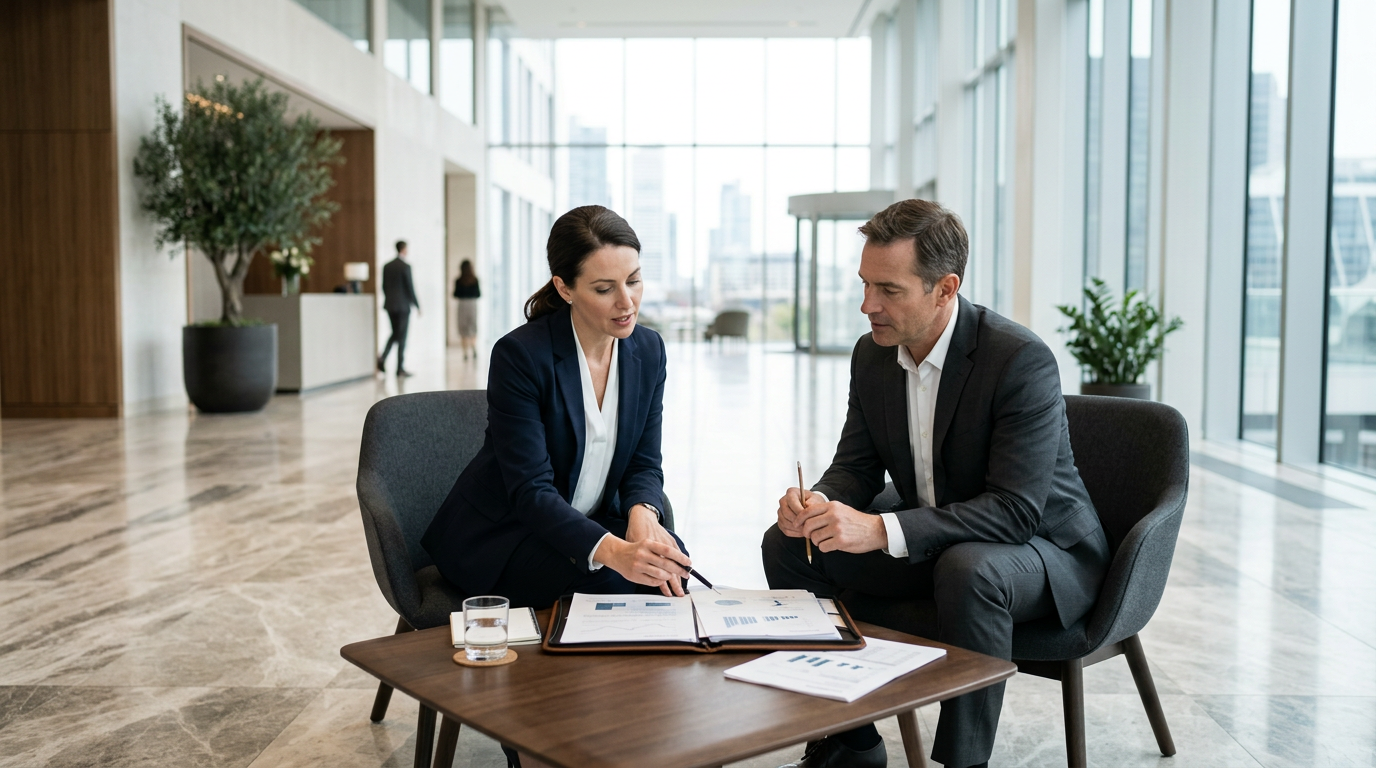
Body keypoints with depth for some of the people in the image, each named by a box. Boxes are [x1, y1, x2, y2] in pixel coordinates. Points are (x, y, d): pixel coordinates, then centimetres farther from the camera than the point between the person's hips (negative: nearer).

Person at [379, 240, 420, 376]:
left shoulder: (386, 266, 7)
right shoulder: (405, 267, -12)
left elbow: (384, 286, 11)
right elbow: (410, 288, -12)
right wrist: (417, 306, -4)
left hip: (389, 305, 6)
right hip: (403, 306, -6)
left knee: (395, 333, 18)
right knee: (401, 337, 1)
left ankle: (382, 358, -1)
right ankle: (400, 368, 4)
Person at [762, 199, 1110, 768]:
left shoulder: (1021, 359, -26)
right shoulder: (872, 354, -3)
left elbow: (1017, 510, -31)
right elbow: (857, 466, 5)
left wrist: (882, 529, -39)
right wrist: (821, 503, -21)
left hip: (1043, 548, -7)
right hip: (934, 547, 7)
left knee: (967, 571, -39)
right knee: (788, 545, -5)